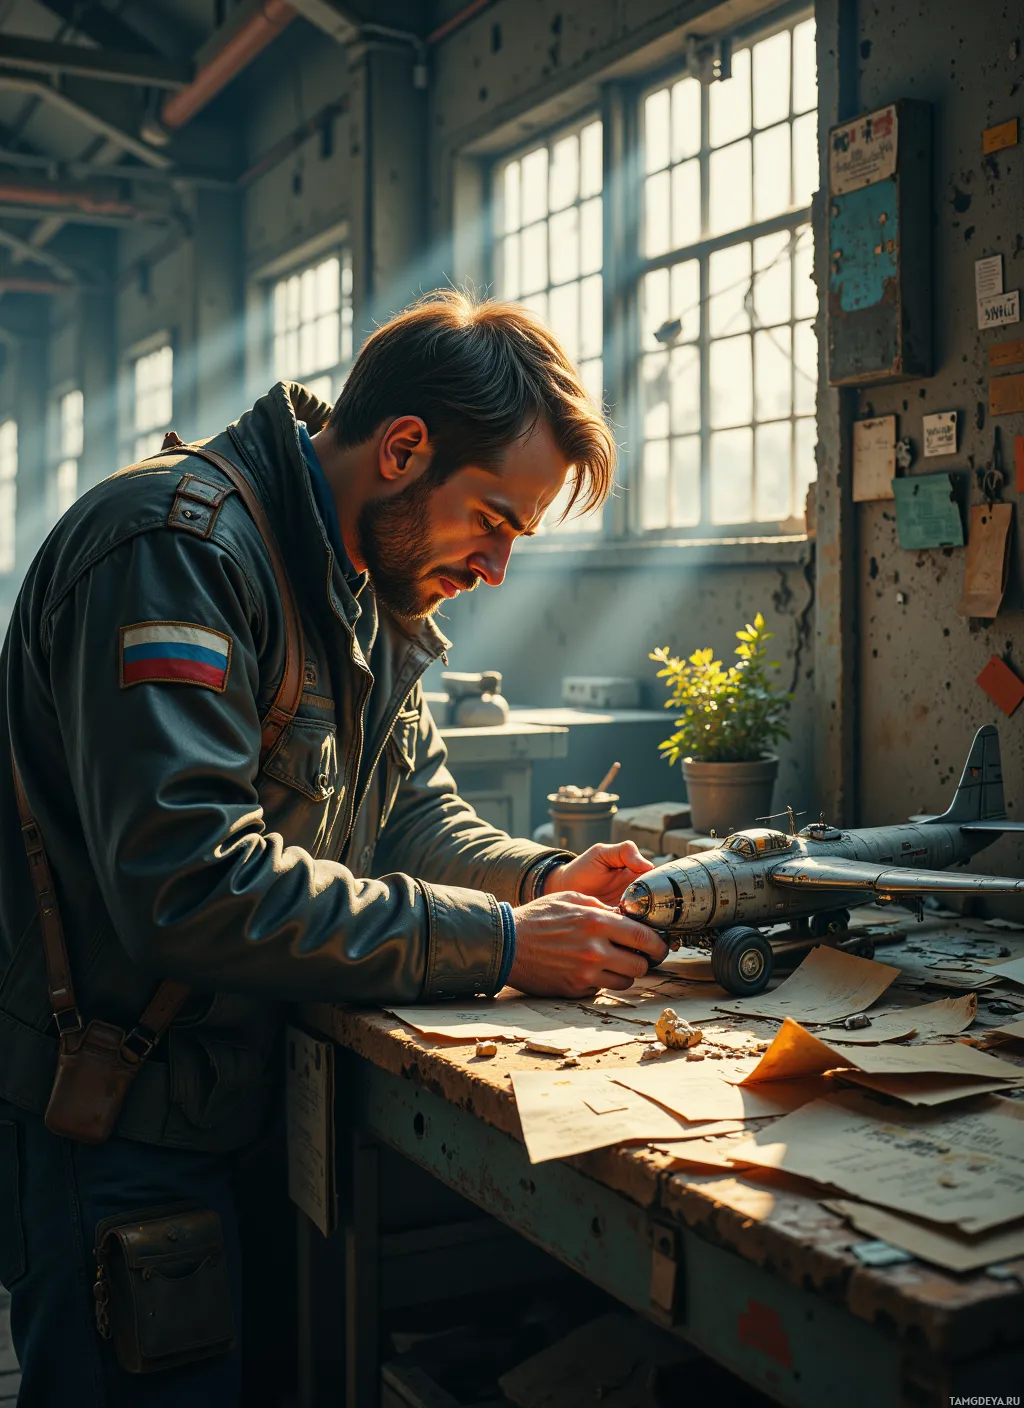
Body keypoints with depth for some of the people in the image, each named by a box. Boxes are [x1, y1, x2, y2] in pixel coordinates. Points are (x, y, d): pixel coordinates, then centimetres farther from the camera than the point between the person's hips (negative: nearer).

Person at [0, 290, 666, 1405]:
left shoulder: (373, 585, 9)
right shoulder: (177, 547, -23)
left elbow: (412, 807, 14)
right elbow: (192, 883, -32)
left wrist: (538, 878, -7)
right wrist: (496, 945, -27)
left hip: (247, 1094, 9)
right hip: (107, 1127, -9)